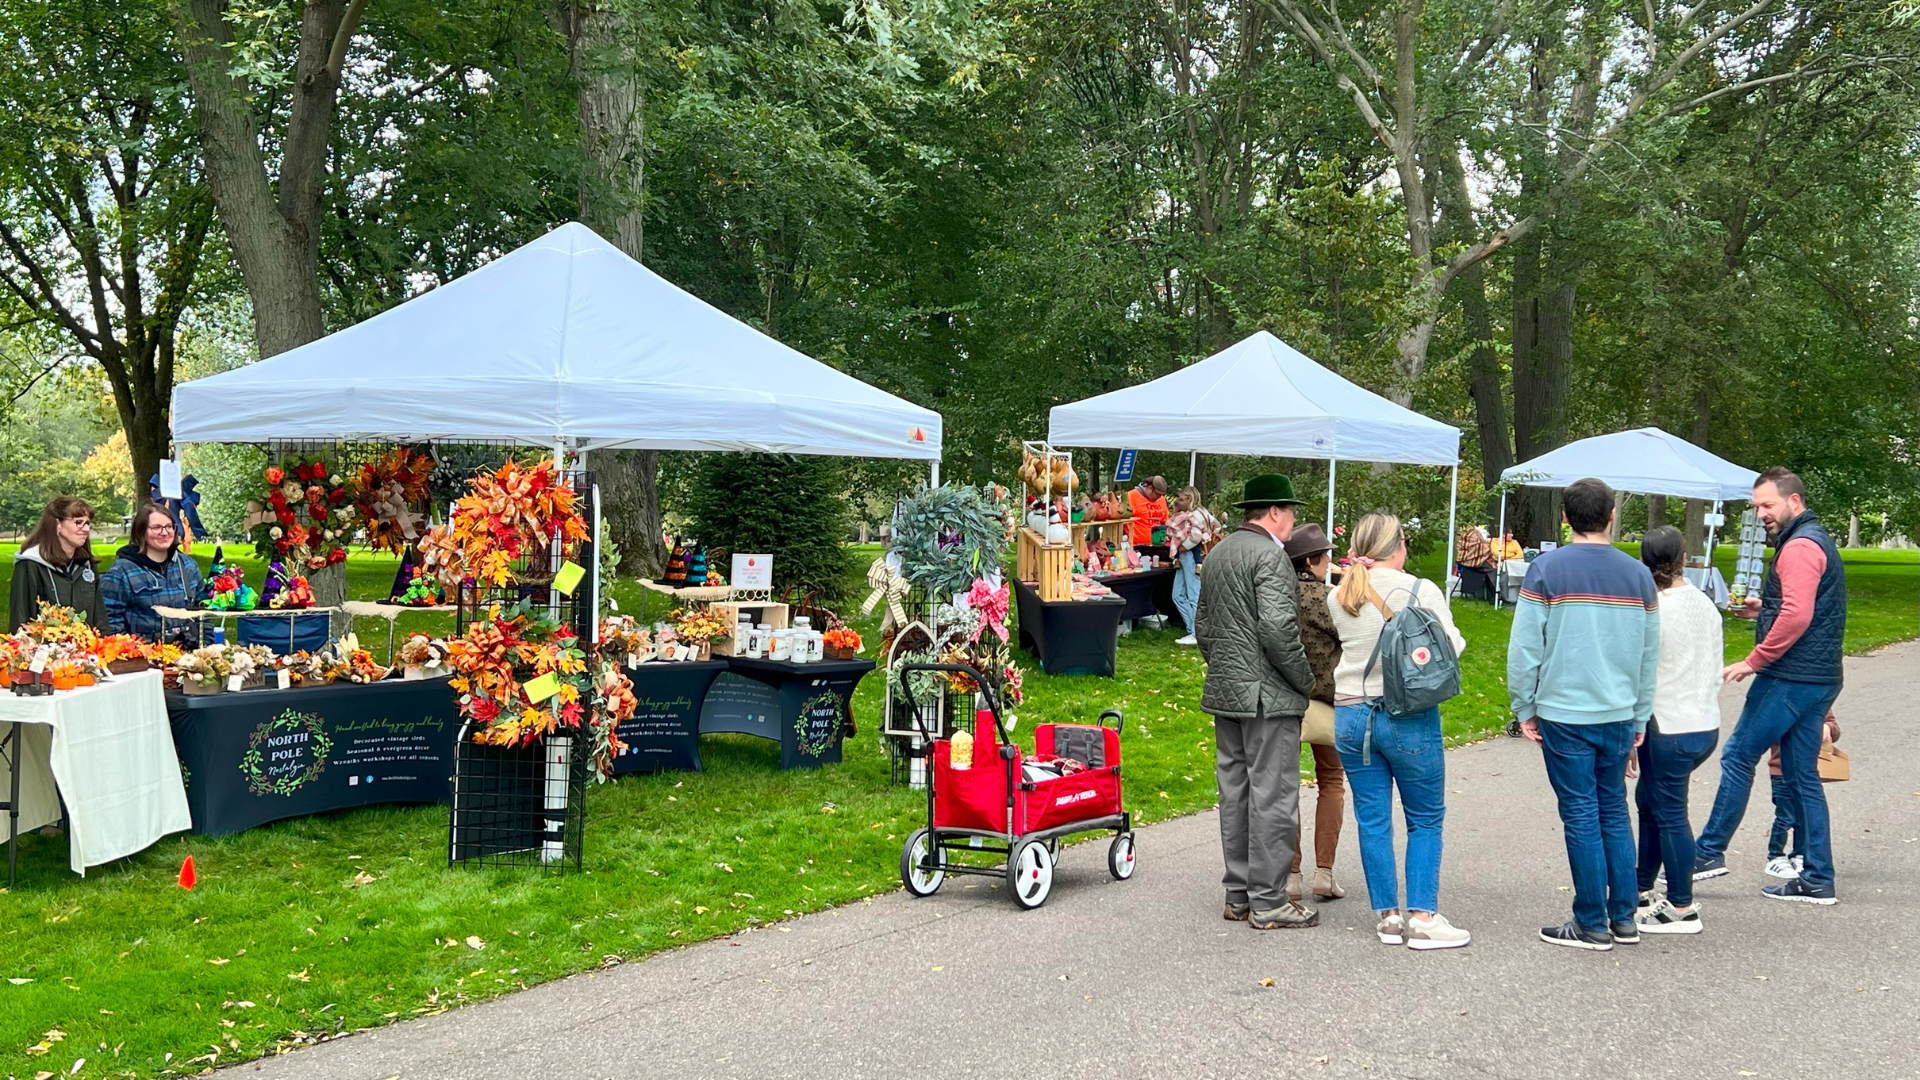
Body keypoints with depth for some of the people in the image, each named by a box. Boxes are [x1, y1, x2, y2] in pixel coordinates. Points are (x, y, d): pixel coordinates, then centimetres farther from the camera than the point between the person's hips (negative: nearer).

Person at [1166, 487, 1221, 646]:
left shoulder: (1196, 514, -11)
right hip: (1184, 557, 11)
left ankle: (1196, 634, -6)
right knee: (1178, 596, 9)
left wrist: (1182, 547, -10)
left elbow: (1196, 536, -25)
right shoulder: (1187, 515, 18)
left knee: (1194, 597, -8)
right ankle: (1193, 630, 12)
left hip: (1192, 556, -11)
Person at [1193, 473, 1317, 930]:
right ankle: (1267, 902, 1)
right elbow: (1277, 628, -22)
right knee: (1273, 795, -3)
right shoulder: (1270, 554, -14)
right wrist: (1305, 679, -11)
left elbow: (1202, 623, 20)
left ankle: (1239, 895, 20)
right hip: (1267, 695, -9)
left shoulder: (1218, 553, 15)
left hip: (1224, 691, 9)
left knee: (1235, 793, 13)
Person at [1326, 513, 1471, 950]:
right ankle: (1422, 918, 5)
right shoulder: (1422, 592, -11)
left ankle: (1388, 916, 15)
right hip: (1409, 717, -4)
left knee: (1372, 820, 10)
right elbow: (1451, 648, -7)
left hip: (1351, 714, 4)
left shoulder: (1339, 598, 1)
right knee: (1425, 820, 8)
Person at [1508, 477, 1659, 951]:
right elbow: (1650, 655, 11)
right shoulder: (1638, 575, 5)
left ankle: (1592, 925, 9)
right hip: (1620, 715, 4)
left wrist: (1525, 709, 1)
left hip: (1564, 713, -4)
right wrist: (1640, 718, 19)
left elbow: (1524, 648, -9)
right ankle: (1624, 918, 20)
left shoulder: (1546, 569, -8)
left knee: (1582, 816, 2)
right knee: (1614, 811, 15)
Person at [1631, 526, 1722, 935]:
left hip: (1670, 729, -8)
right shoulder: (1706, 605, 7)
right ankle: (1642, 890, 29)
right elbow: (1715, 669, 14)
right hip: (1706, 724, 8)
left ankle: (1682, 908, 9)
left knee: (1669, 814, 1)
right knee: (1648, 799, 19)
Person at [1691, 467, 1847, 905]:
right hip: (1817, 679, 10)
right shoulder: (1816, 540, 20)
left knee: (1738, 756, -2)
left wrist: (1753, 661, -19)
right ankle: (1817, 880, 12)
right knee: (1802, 775, 10)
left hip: (1791, 678, -10)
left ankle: (1710, 852, 4)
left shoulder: (1799, 546, -13)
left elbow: (1797, 615, -24)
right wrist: (1763, 609, 15)